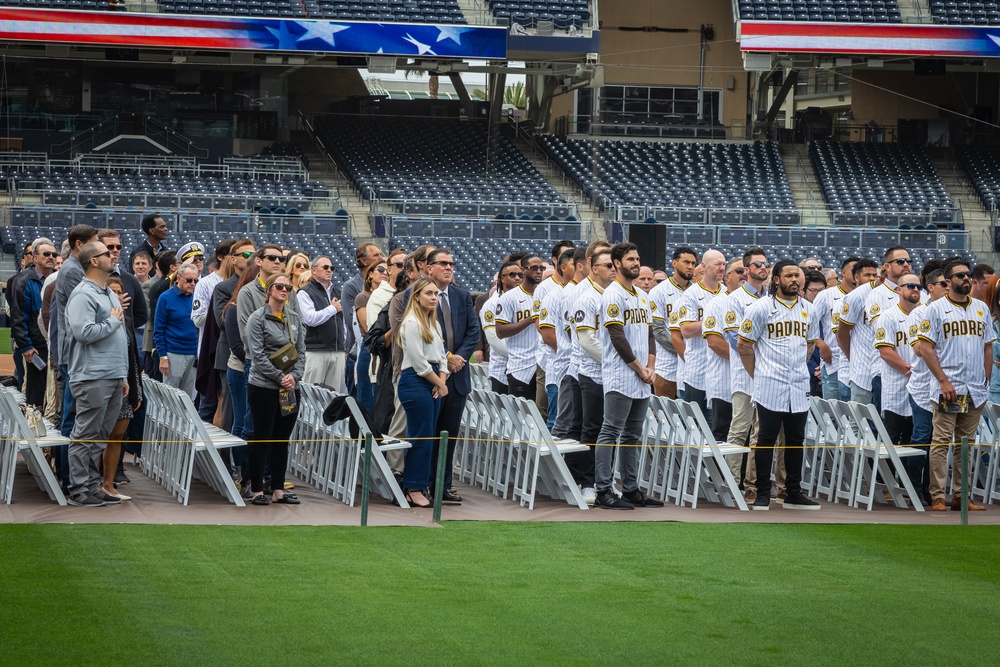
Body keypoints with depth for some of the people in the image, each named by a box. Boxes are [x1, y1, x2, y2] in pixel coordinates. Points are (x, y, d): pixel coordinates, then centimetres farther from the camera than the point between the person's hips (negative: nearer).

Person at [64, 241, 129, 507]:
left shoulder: (110, 294, 20)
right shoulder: (83, 295, -10)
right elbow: (84, 332, -23)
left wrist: (123, 376, 23)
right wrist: (113, 321, -9)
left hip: (113, 378, 9)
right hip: (93, 378, -9)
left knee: (100, 437, 11)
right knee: (86, 436, -5)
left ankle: (92, 487, 16)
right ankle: (79, 490, -2)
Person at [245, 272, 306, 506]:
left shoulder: (295, 319, 11)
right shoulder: (257, 319, -6)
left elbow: (301, 351, 10)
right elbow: (258, 355, -12)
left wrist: (294, 376, -7)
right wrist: (280, 377, -16)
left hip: (291, 389, 6)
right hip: (263, 388, -6)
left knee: (282, 440, 9)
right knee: (262, 439, 0)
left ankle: (278, 490, 15)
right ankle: (257, 490, 6)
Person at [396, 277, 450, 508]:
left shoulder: (434, 323, 18)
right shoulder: (411, 323, -10)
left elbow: (441, 355, 17)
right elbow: (418, 361, -14)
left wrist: (442, 381, 0)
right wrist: (439, 383, -6)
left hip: (433, 383, 9)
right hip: (415, 382, -9)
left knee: (428, 437, 7)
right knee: (421, 437, -8)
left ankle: (419, 488, 10)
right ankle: (414, 490, -4)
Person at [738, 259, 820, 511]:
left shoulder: (808, 309, 11)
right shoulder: (762, 308, -5)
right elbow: (745, 345, -2)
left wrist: (798, 370, 14)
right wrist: (758, 376, -2)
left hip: (799, 387, 5)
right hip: (770, 387, -5)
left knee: (796, 440, 8)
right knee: (767, 439, -1)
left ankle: (793, 493, 15)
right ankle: (763, 493, 4)